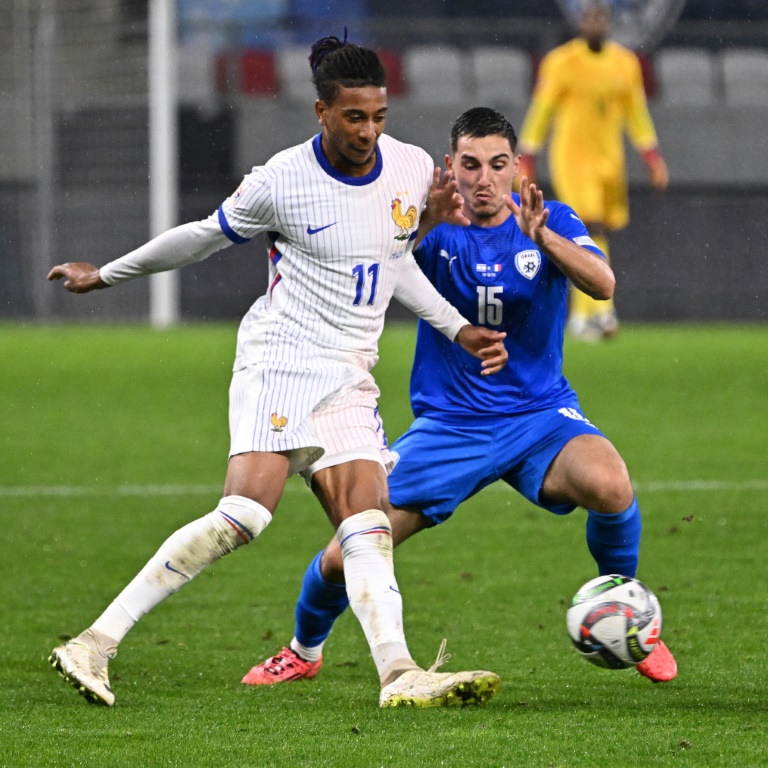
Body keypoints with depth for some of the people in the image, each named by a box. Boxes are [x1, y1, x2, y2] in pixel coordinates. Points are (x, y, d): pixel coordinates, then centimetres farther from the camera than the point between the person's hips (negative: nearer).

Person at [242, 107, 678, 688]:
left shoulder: (551, 222, -4)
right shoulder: (433, 227, -4)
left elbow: (603, 285, -22)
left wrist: (540, 235, -39)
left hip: (539, 416, -1)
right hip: (448, 423, 1)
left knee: (609, 484, -34)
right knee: (343, 560, -6)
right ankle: (305, 651, 29)